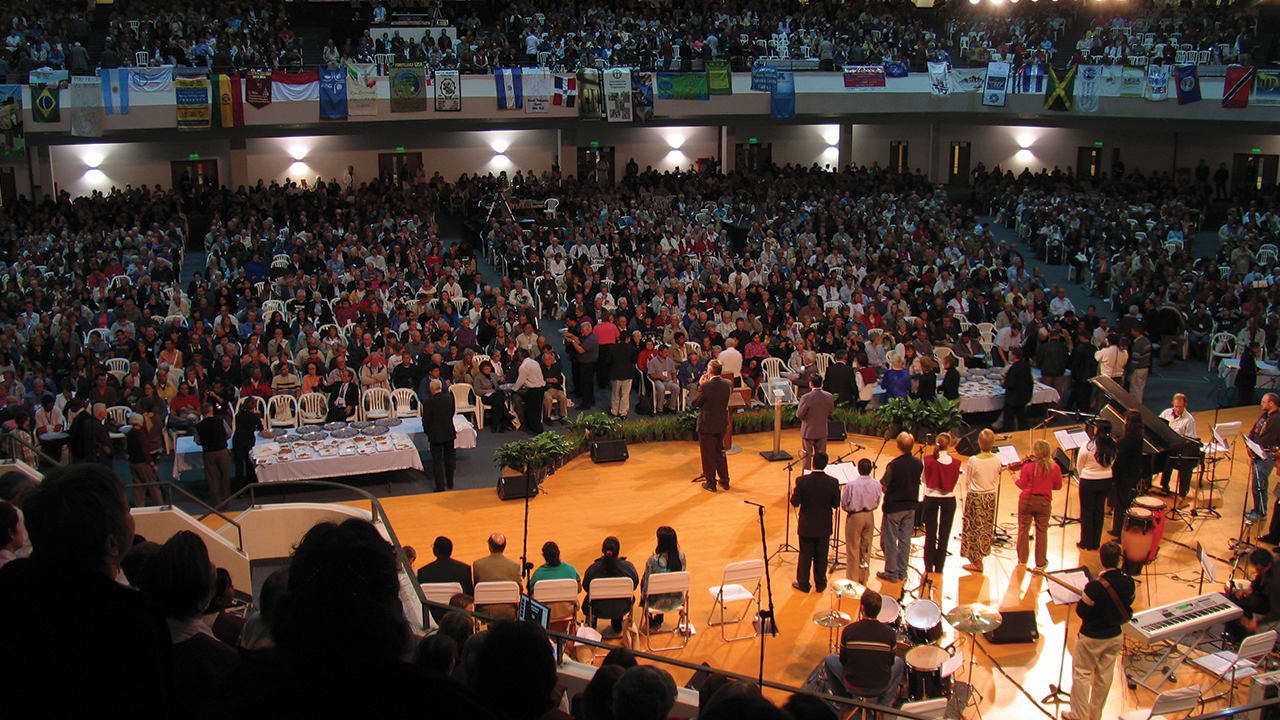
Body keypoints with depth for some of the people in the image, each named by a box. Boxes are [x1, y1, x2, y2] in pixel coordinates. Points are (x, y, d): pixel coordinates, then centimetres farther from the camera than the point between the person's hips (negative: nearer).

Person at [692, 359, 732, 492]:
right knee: (720, 452, 22)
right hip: (722, 424, 6)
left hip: (707, 425, -6)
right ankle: (724, 481, 29)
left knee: (708, 454, 9)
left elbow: (695, 403, -12)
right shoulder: (728, 384, -8)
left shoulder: (706, 387, -25)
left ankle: (710, 483, 18)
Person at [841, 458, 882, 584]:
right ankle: (864, 578, 27)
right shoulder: (876, 484, -12)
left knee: (853, 549, 8)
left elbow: (844, 504, -11)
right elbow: (877, 503, 1)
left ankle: (853, 580, 14)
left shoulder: (851, 485, -23)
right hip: (869, 516, 4)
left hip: (855, 517, -4)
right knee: (866, 548, 16)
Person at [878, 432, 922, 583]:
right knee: (905, 540, 13)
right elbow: (918, 482, 9)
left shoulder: (894, 465, -21)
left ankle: (891, 573, 12)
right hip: (911, 506, 5)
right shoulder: (918, 464, -5)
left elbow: (883, 487, -16)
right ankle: (902, 572, 20)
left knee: (890, 541, 7)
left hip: (893, 507, -5)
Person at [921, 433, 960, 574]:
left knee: (930, 533, 11)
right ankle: (939, 566, 15)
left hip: (931, 498, 0)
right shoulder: (955, 463, -12)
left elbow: (924, 479, 0)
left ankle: (929, 566, 15)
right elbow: (956, 481, 0)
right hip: (948, 499, 0)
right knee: (944, 533, 10)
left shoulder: (928, 460, -12)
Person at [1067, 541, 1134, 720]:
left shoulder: (1094, 586, -30)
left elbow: (1082, 612, -18)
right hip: (1115, 636, 5)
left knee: (1081, 675, 12)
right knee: (1104, 677, 18)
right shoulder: (1128, 583, -13)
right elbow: (1127, 606, 4)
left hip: (1091, 638, -5)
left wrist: (1082, 599, -1)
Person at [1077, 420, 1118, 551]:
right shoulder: (1112, 446, -11)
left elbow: (1079, 466, -7)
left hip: (1089, 482, -4)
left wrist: (1082, 476, 12)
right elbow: (1112, 464, 3)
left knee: (1087, 512, 11)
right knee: (1099, 511, 17)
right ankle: (1096, 543, 26)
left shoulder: (1088, 447, -21)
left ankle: (1087, 543, 19)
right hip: (1106, 481, 4)